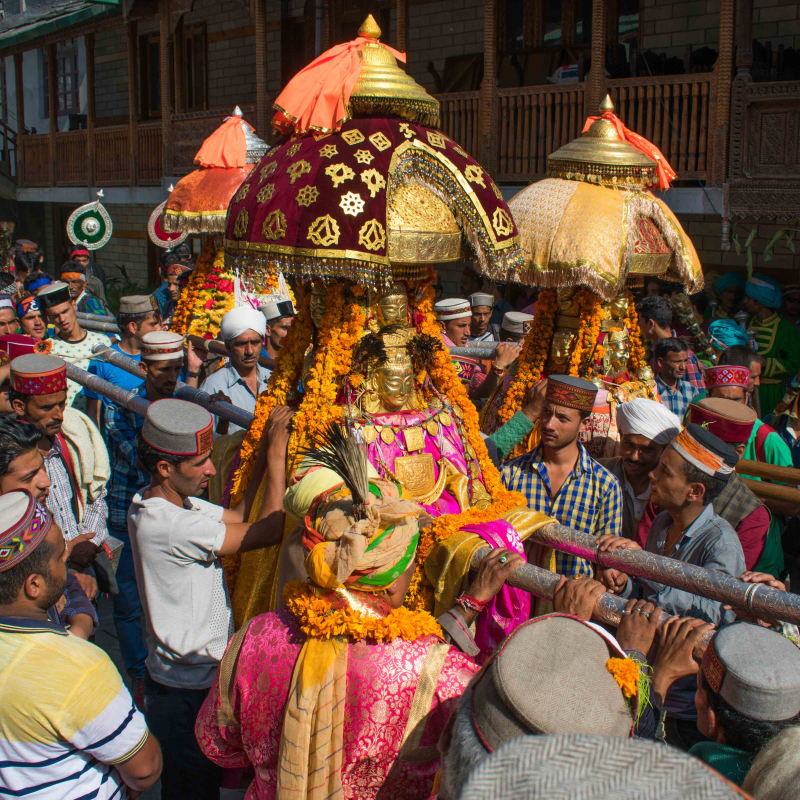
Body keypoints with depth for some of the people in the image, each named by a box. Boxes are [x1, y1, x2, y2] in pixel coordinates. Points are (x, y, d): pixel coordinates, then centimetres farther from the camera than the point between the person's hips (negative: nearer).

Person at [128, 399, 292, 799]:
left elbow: (239, 518, 3)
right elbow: (268, 530, -26)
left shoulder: (166, 499, -1)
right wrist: (276, 455, -18)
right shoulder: (170, 526, -30)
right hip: (187, 690, -9)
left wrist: (264, 456, -6)